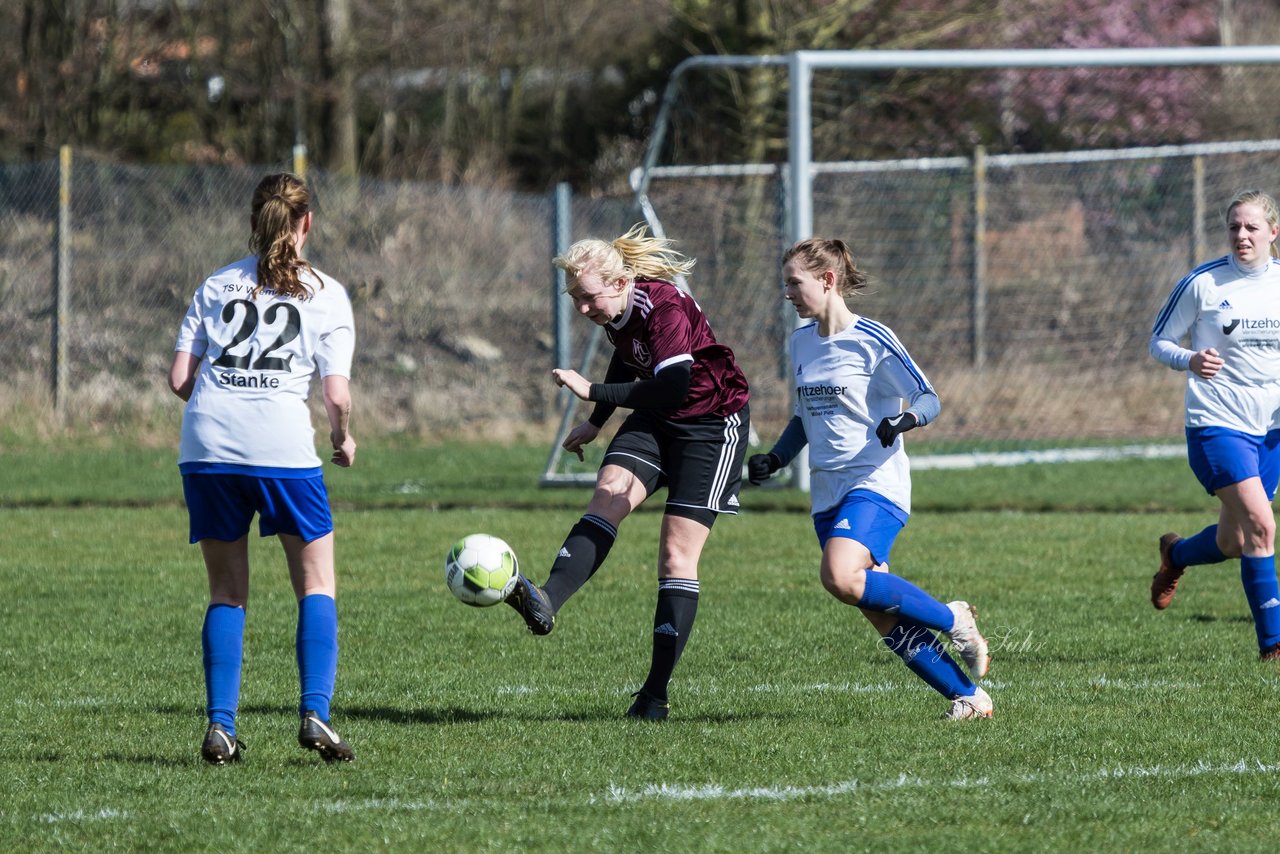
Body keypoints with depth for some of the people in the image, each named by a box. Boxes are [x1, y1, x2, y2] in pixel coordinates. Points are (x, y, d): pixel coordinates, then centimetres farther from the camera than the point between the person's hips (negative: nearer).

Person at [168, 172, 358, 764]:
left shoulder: (216, 286, 15)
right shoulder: (325, 294, 7)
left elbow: (179, 379, 8)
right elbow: (337, 393, -1)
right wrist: (344, 438, 18)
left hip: (206, 447, 3)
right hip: (282, 446, -3)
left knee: (226, 592, 12)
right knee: (317, 584, 9)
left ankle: (219, 725, 1)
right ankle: (315, 713, -8)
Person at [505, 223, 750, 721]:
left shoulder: (665, 308, -29)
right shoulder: (615, 312, -5)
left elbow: (673, 388, -41)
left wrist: (593, 392, -36)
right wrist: (597, 422, 18)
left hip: (713, 423, -7)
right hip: (655, 420, 7)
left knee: (677, 554, -9)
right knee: (607, 494, -20)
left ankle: (655, 694, -5)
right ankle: (545, 603, -40)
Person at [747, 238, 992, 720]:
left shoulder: (871, 339, -9)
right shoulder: (801, 343, 13)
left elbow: (928, 397, -8)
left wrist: (905, 420, -29)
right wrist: (774, 459, 11)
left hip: (876, 483, -7)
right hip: (827, 494, 7)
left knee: (840, 577, -30)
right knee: (881, 616, -2)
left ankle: (954, 621, -11)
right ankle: (969, 697, 7)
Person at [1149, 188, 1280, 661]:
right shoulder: (1203, 283, -7)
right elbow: (1158, 341, 1)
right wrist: (1190, 361, -20)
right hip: (1217, 422, -5)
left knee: (1233, 543, 11)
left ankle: (1176, 554, 44)